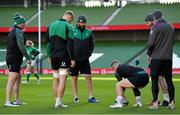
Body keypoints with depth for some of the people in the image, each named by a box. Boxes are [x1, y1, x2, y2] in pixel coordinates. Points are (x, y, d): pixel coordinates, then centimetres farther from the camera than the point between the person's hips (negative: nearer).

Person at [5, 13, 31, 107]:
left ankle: (17, 100, 19)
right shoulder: (19, 32, -12)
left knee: (18, 78, 16)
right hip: (15, 59, -10)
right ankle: (7, 101, -11)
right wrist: (28, 58, -15)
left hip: (10, 57, 10)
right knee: (11, 80, -10)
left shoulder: (12, 31, 16)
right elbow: (21, 46, -18)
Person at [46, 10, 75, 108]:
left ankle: (57, 100, 17)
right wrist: (72, 59, -9)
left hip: (54, 56, 6)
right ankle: (59, 102, -12)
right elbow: (70, 45, -12)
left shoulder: (51, 25, 12)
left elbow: (47, 42, 14)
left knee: (55, 79, 13)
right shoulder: (68, 27, -7)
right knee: (62, 79, -6)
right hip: (64, 56, -6)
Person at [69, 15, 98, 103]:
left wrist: (88, 54, 0)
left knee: (88, 77, -3)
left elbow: (91, 45, 12)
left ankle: (90, 97, 2)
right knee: (74, 78, 4)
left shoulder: (88, 32, 5)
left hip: (85, 59, 2)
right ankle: (75, 97, 12)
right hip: (74, 59, -2)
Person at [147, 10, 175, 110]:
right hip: (168, 57, 5)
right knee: (169, 80, 8)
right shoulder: (171, 27, 12)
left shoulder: (155, 27, -7)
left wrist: (149, 54, 2)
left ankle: (155, 103, -1)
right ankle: (172, 103, 6)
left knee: (155, 80, 1)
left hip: (156, 58, -5)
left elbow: (151, 43, -11)